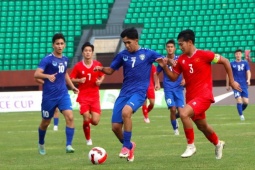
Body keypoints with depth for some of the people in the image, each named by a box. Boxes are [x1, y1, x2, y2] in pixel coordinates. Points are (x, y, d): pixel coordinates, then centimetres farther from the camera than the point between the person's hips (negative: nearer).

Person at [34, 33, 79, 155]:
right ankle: (41, 144, 37)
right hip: (49, 96, -4)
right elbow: (36, 74, -24)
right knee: (45, 122, 11)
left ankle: (68, 145, -16)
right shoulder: (47, 59, -13)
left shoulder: (65, 59, 7)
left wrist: (72, 86, 18)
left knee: (70, 117, -18)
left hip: (63, 94, 4)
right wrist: (48, 76, -42)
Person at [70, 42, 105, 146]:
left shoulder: (98, 64, 1)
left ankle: (89, 119, 31)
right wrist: (79, 80, -17)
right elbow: (71, 79, 3)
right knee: (86, 119, -11)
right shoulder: (78, 66, -4)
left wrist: (100, 81, -6)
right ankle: (88, 139, 13)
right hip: (83, 96, -1)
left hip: (95, 96, 1)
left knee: (95, 121, -8)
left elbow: (102, 75, 15)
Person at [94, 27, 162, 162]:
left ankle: (126, 147, -20)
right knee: (115, 127, -2)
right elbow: (111, 70, 16)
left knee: (126, 112, -34)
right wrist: (102, 69, -6)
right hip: (124, 93, 5)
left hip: (139, 92, -5)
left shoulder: (148, 54, -1)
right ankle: (129, 146, 29)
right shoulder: (122, 55, 7)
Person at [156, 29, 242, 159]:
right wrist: (165, 66, -8)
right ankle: (218, 144, 48)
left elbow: (225, 61, -7)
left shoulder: (204, 55, -14)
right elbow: (173, 77, 9)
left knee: (184, 114, -28)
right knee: (202, 126, 20)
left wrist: (232, 81, -2)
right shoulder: (181, 59, 3)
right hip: (191, 97, 7)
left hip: (204, 95, -7)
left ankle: (191, 146, -12)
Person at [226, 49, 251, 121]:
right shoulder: (232, 64, 3)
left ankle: (241, 110, 27)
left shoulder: (245, 63, 6)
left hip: (244, 85, 2)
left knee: (246, 102, -2)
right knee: (239, 100, -15)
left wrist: (248, 79, -22)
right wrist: (227, 85, 12)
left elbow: (248, 72, -2)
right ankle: (241, 115, 0)